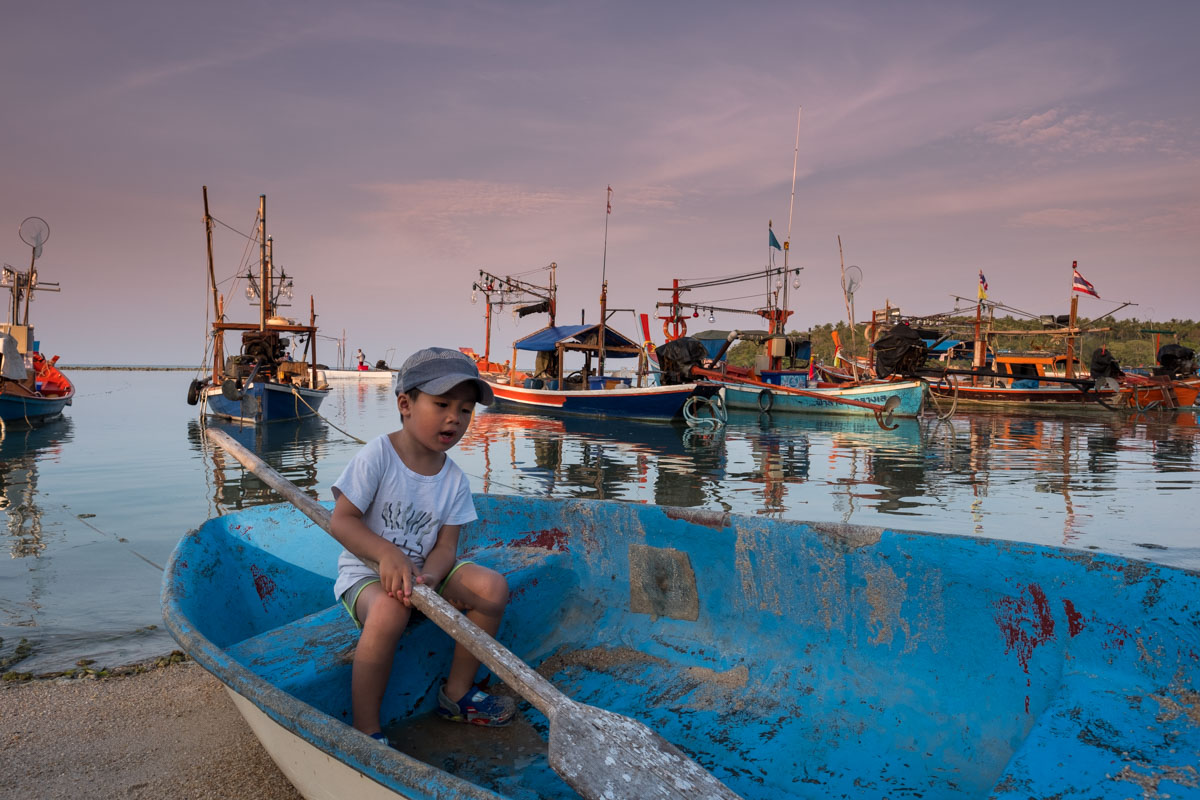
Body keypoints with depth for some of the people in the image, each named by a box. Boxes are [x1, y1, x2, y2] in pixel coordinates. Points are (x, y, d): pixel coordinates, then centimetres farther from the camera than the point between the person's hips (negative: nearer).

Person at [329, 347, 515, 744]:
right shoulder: (377, 455, -16)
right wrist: (388, 554, -34)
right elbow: (340, 521, -18)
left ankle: (457, 692, 6)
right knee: (390, 611, -37)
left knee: (492, 587, -13)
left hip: (425, 570, 6)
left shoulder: (454, 479, -2)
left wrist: (426, 577, -28)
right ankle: (365, 730, -21)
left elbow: (446, 545, -6)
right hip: (367, 570, -5)